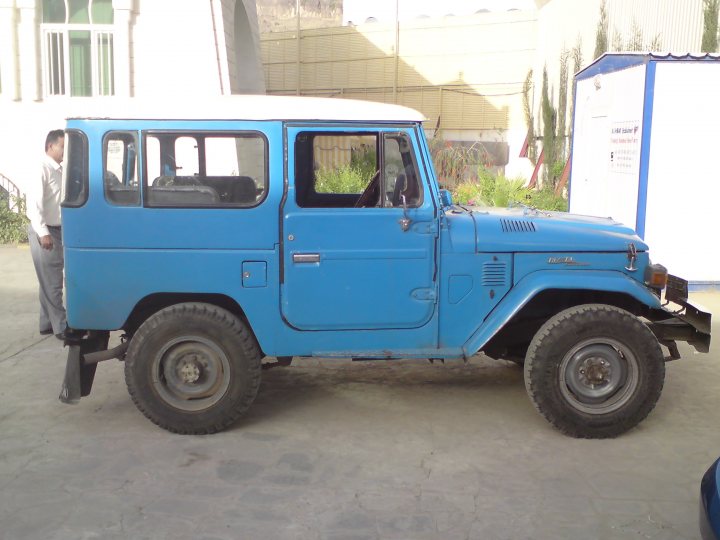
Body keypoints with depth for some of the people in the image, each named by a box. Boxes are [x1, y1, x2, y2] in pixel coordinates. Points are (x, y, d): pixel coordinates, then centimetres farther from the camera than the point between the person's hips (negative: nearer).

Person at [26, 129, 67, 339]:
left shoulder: (60, 170, 12)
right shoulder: (42, 169, -13)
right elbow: (34, 202, -20)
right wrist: (43, 232, -25)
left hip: (58, 230, 9)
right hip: (45, 232, -9)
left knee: (50, 281, 15)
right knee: (52, 282, -3)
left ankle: (47, 324, 23)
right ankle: (60, 327, 2)